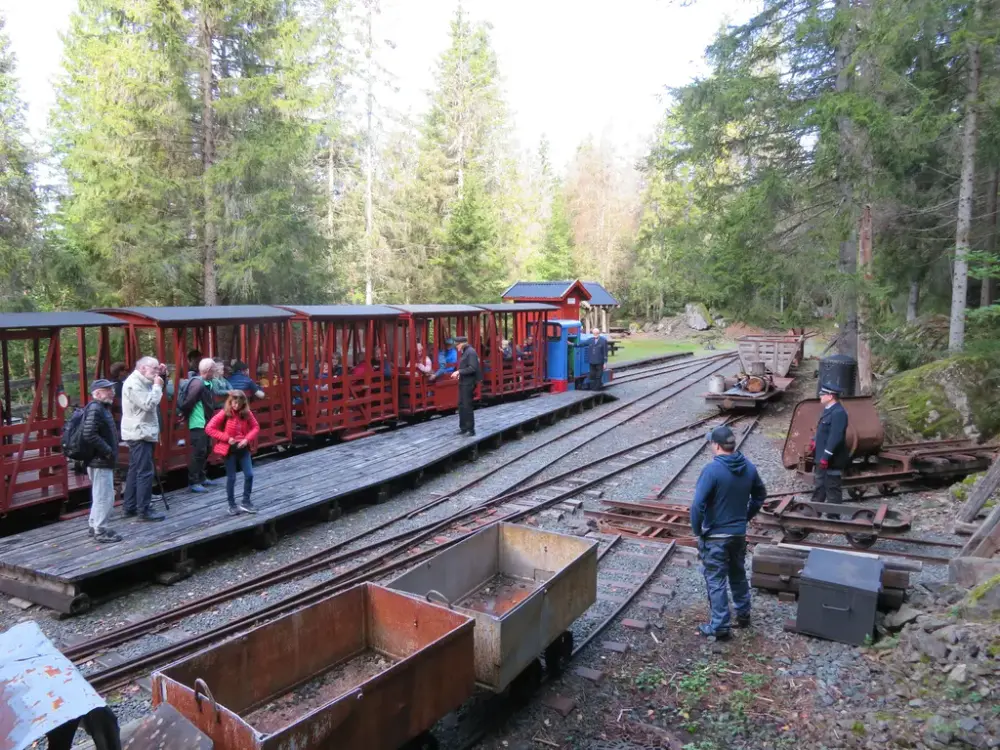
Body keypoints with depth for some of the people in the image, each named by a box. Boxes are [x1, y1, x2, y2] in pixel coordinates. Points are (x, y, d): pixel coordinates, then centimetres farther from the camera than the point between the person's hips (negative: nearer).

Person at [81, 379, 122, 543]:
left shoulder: (101, 408, 14)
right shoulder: (95, 409, -18)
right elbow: (89, 435, -29)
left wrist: (110, 451, 13)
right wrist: (107, 451, -22)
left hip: (100, 460, 11)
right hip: (100, 461, -11)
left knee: (99, 496, 20)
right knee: (105, 497, -4)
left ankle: (94, 525, 31)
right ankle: (100, 531, 4)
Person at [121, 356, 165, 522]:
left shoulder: (141, 382, 15)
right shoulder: (133, 383, -16)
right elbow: (149, 404, -25)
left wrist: (158, 381, 7)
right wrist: (157, 386, -15)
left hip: (141, 433, 11)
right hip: (139, 434, -11)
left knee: (135, 470, 14)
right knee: (145, 472, -9)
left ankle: (130, 507, 20)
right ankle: (144, 510, -7)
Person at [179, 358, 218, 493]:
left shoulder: (207, 383, 11)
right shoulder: (198, 383, -19)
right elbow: (188, 402, -21)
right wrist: (184, 414, -8)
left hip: (205, 423, 10)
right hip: (198, 424, -10)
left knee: (205, 451, 16)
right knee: (198, 452, -8)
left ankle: (201, 478, 28)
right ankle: (193, 482, -3)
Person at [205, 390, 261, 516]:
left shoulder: (246, 413, -2)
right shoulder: (224, 414, -12)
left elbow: (256, 427, 6)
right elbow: (209, 428, -14)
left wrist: (247, 439, -11)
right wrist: (226, 438, -18)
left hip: (243, 448, 3)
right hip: (230, 450, -3)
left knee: (249, 475, 1)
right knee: (231, 478, 5)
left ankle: (245, 502, 17)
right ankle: (232, 505, 20)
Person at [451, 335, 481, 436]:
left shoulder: (470, 352, -15)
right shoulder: (465, 352, 13)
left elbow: (472, 368, -23)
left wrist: (459, 371, -22)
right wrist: (459, 373, 5)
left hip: (468, 383, -9)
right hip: (463, 382, 9)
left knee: (467, 406, -4)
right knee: (461, 405, 12)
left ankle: (471, 429, 5)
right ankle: (463, 427, 21)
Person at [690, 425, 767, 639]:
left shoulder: (712, 470, -23)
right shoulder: (749, 467, -2)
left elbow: (697, 505, -26)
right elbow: (761, 494, 14)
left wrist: (697, 531, -12)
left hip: (715, 536, -6)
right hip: (739, 533, 6)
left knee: (716, 582, 5)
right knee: (739, 575, 24)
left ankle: (719, 627, 14)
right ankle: (743, 614, 39)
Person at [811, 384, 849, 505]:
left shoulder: (838, 412, -24)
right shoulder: (829, 410, 10)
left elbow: (835, 437, -28)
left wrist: (826, 457, -28)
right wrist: (815, 441, 21)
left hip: (832, 460, -11)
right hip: (822, 458, 11)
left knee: (832, 489, 1)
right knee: (820, 486, 23)